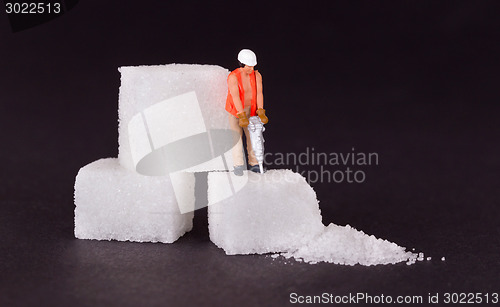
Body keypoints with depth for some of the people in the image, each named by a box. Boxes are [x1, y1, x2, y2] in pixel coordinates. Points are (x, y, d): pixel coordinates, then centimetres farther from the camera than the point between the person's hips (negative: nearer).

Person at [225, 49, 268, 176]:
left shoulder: (257, 75, -9)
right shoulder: (233, 77, -23)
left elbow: (259, 94, -15)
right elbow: (236, 97, -29)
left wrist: (261, 113, -25)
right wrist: (242, 117, -36)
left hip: (250, 110, 4)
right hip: (234, 110, -4)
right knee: (236, 136, -9)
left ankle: (254, 164, 10)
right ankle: (238, 165, -3)